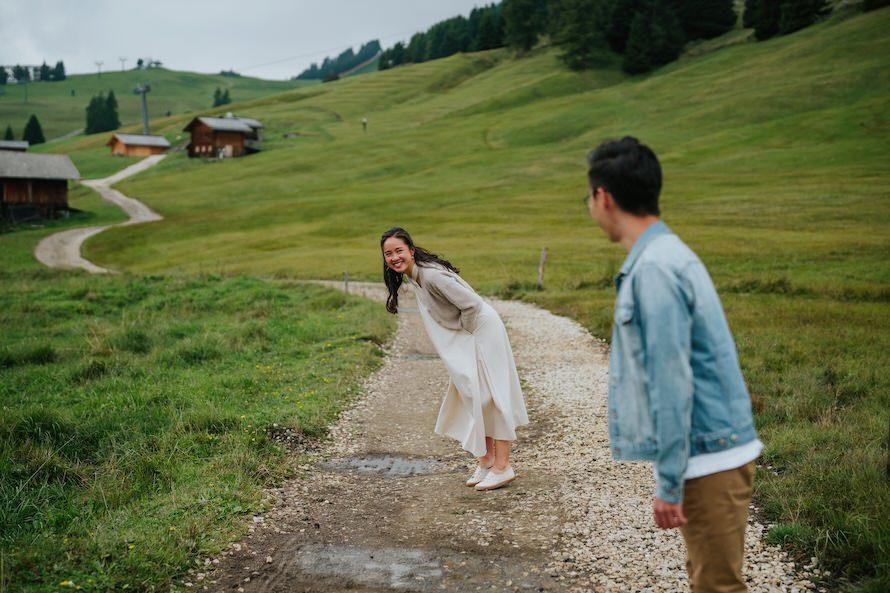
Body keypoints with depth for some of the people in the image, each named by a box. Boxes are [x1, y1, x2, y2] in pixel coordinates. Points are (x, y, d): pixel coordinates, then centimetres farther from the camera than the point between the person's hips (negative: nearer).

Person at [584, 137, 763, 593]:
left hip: (709, 459, -10)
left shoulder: (655, 270, -20)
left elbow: (672, 383, -23)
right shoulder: (665, 256, 11)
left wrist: (669, 485, -18)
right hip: (709, 452, 10)